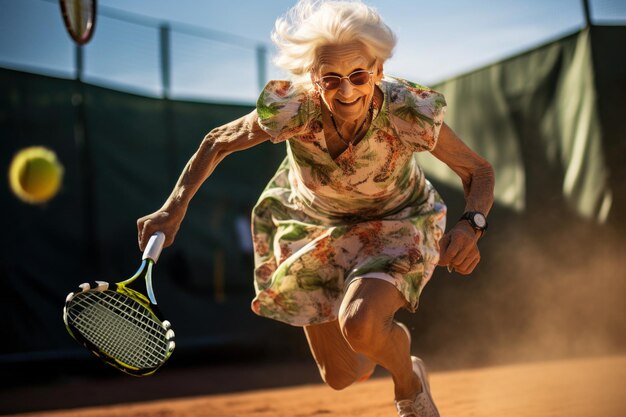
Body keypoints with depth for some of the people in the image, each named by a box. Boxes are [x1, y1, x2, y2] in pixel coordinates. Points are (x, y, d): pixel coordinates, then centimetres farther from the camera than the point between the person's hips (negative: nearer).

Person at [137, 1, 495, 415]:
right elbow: (217, 143, -12)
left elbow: (478, 170, -18)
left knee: (360, 322, -33)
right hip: (312, 224, 2)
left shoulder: (410, 113, -33)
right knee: (341, 377, 9)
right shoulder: (291, 112, -31)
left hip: (396, 224, -2)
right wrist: (174, 209, -23)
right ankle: (385, 351, 46)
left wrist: (470, 226, -37)